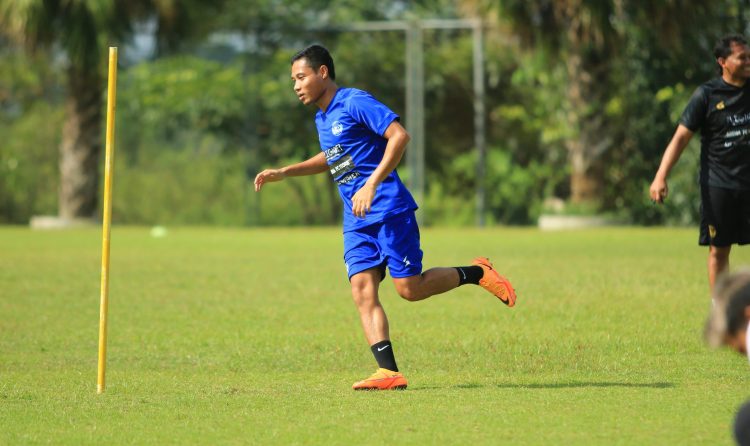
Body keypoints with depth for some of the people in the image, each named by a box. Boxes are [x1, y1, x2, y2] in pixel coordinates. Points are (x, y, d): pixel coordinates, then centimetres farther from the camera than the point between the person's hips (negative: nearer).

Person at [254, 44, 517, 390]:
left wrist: (372, 185, -26)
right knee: (362, 289, -9)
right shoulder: (322, 119, 17)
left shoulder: (355, 102, -11)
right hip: (356, 220, 8)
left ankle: (475, 273, 14)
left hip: (389, 210, -8)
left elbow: (399, 136, -21)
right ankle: (389, 372, -15)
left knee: (409, 289, -10)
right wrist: (283, 173, 26)